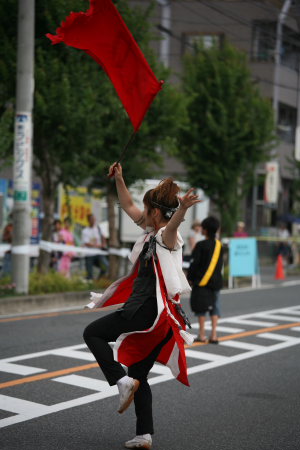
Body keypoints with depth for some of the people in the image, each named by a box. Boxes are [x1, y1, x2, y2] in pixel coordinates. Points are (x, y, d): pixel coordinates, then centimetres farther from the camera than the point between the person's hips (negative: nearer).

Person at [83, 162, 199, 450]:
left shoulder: (166, 236, -11)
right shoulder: (151, 231, 16)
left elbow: (173, 224, -36)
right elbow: (128, 206, 29)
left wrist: (183, 208, -57)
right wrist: (119, 180, 26)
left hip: (147, 310, -10)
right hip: (152, 317, 10)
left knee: (92, 333, 1)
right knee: (139, 375, 12)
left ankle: (122, 381, -13)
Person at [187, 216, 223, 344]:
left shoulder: (201, 245, -13)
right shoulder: (219, 245, 5)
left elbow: (194, 263, -12)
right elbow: (220, 264, 11)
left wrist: (190, 278, 0)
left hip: (202, 281, -5)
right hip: (216, 281, 5)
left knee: (201, 309, 3)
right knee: (214, 307, 9)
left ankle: (202, 335, 6)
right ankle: (214, 335, 5)